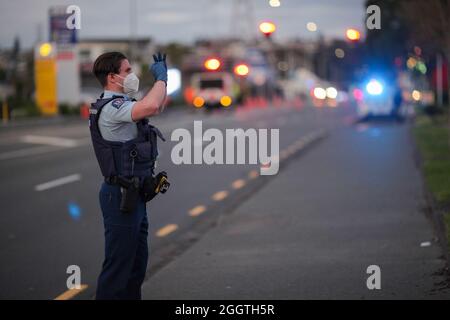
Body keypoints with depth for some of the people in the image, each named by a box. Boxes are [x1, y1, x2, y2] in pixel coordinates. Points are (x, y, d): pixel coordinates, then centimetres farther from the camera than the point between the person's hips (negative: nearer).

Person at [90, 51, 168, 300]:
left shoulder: (120, 104, 14)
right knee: (119, 263, -5)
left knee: (137, 261, 16)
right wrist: (161, 77, -19)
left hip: (133, 195, 10)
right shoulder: (111, 108, -19)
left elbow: (158, 108, 29)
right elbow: (150, 106, -36)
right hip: (121, 197, -10)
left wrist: (163, 77, 17)